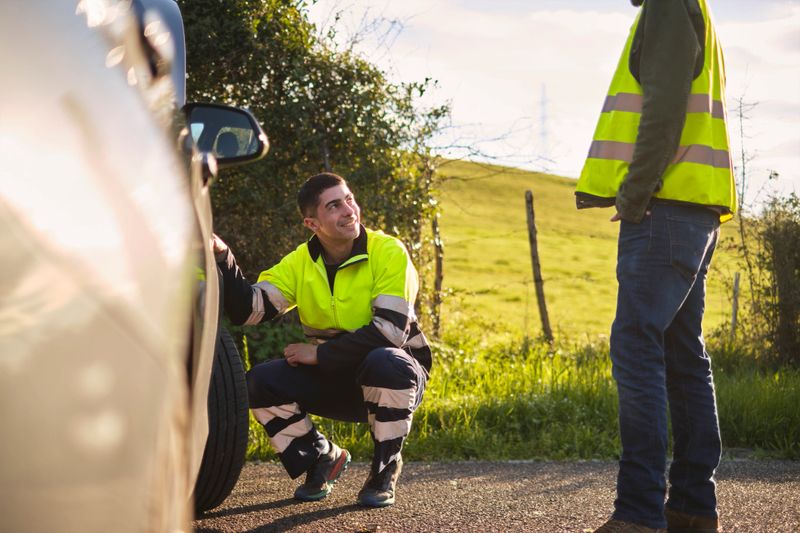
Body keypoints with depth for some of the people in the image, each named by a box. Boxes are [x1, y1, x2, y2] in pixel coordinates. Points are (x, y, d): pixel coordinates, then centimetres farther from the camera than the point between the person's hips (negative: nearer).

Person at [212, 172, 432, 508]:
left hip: (391, 379, -4)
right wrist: (223, 260, -27)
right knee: (259, 382, -18)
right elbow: (248, 309, -12)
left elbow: (390, 332, -26)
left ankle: (385, 471, -14)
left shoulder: (388, 253, -16)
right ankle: (323, 459, 7)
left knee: (386, 363, -39)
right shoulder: (300, 263, -1)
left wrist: (319, 353, -23)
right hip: (333, 382, 4)